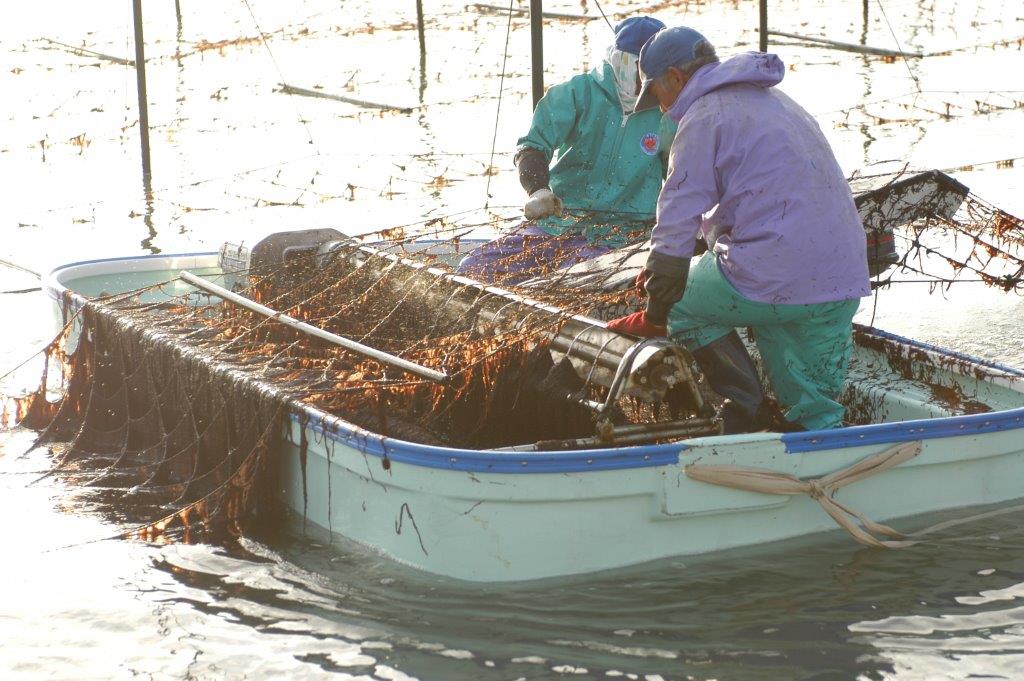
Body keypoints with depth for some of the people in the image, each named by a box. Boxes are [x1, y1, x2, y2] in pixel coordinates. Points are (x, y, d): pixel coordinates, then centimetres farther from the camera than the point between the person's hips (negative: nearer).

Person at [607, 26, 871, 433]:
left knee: (682, 305, 14)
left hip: (772, 278, -8)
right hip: (844, 284, 8)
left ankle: (747, 413, 10)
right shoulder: (777, 102, 26)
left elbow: (677, 220, -5)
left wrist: (653, 316, 2)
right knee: (816, 408, 17)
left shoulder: (704, 116, -3)